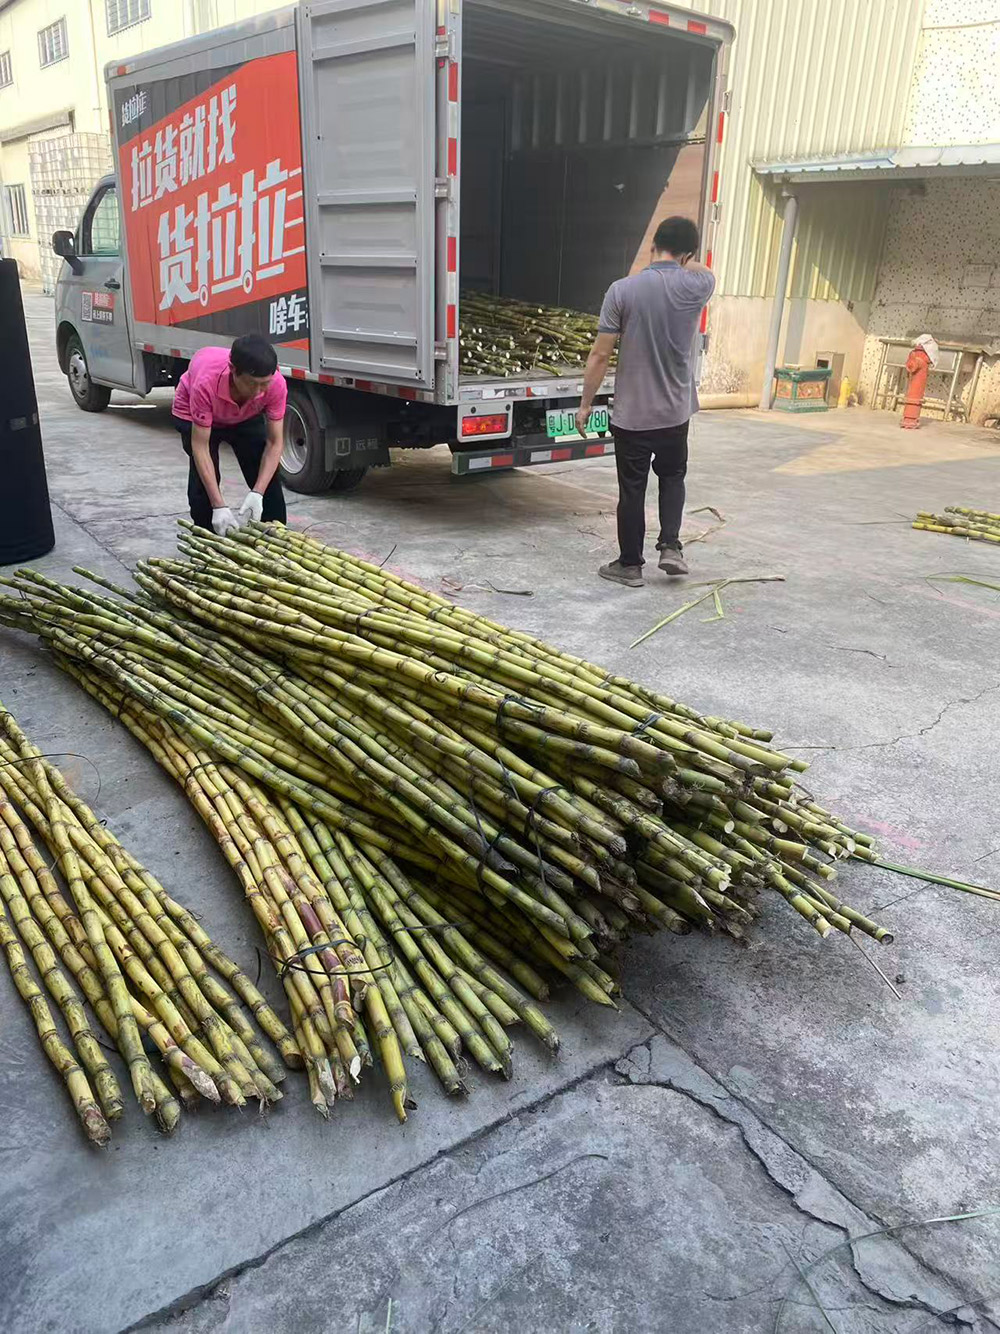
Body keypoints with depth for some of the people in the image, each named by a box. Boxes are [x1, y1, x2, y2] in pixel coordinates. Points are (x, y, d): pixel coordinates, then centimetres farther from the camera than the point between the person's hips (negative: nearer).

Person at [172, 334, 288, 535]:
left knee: (267, 477, -6)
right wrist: (219, 506, -41)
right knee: (203, 481, -17)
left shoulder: (276, 384, -36)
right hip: (194, 415, -2)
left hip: (247, 417, 3)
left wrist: (257, 494, -38)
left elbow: (275, 442, -28)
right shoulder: (206, 384, -43)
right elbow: (200, 447, -36)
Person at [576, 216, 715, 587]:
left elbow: (600, 354, -10)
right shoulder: (696, 286, -5)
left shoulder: (623, 290, -12)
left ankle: (630, 565, 18)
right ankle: (670, 546, 13)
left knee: (632, 490, 9)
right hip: (675, 412, 2)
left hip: (631, 414, -2)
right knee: (672, 476, 25)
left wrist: (586, 404, -1)